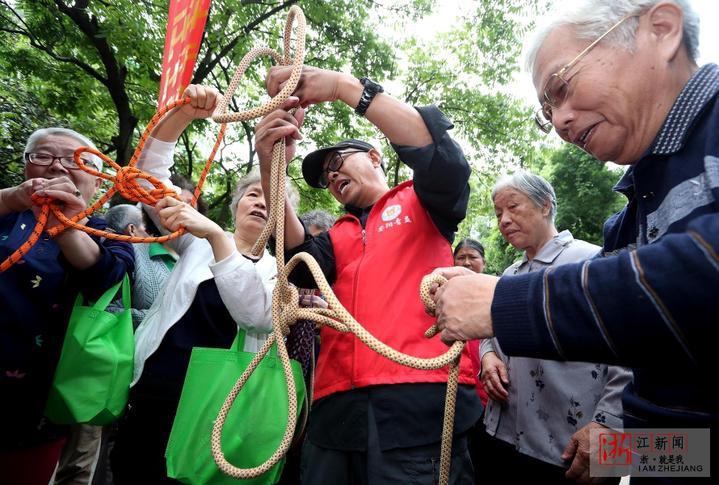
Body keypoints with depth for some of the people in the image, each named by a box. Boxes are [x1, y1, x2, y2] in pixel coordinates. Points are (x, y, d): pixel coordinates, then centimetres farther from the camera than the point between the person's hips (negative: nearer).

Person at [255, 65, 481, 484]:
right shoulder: (337, 237, 21)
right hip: (338, 408, 4)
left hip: (422, 401, -4)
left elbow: (439, 152, -8)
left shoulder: (421, 203, 13)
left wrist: (344, 85, -11)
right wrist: (271, 167, -14)